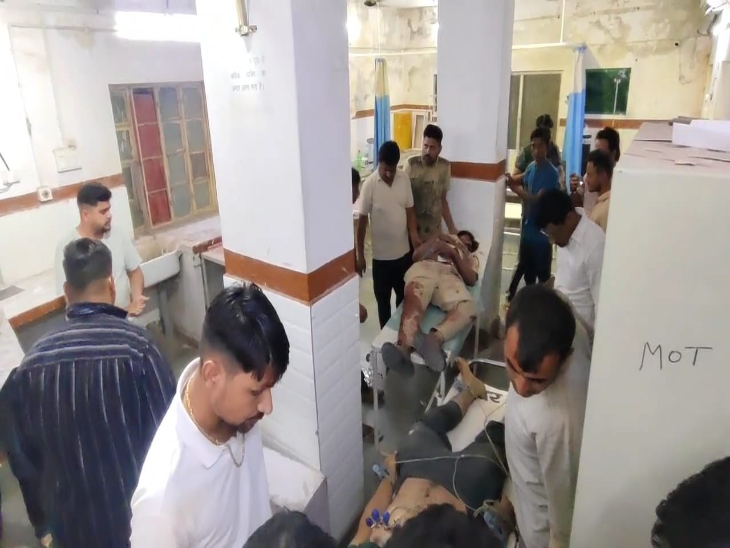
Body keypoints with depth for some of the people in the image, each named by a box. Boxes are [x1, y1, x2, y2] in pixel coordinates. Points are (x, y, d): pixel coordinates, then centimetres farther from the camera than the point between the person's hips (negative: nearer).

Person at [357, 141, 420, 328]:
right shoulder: (369, 184, -14)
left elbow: (410, 210, 5)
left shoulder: (404, 179, -3)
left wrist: (414, 234, -14)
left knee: (405, 297, 18)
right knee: (383, 300, 11)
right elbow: (362, 221, -10)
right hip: (381, 255, -4)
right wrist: (360, 255, -8)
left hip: (404, 251, 4)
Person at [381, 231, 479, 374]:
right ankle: (404, 346, -66)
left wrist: (455, 254, 8)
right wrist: (434, 239, 13)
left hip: (449, 276, 1)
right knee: (414, 298, -38)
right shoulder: (440, 240, 44)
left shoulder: (471, 258, 40)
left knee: (467, 307, -36)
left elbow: (471, 279, 16)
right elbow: (416, 256, 25)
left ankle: (435, 337, -64)